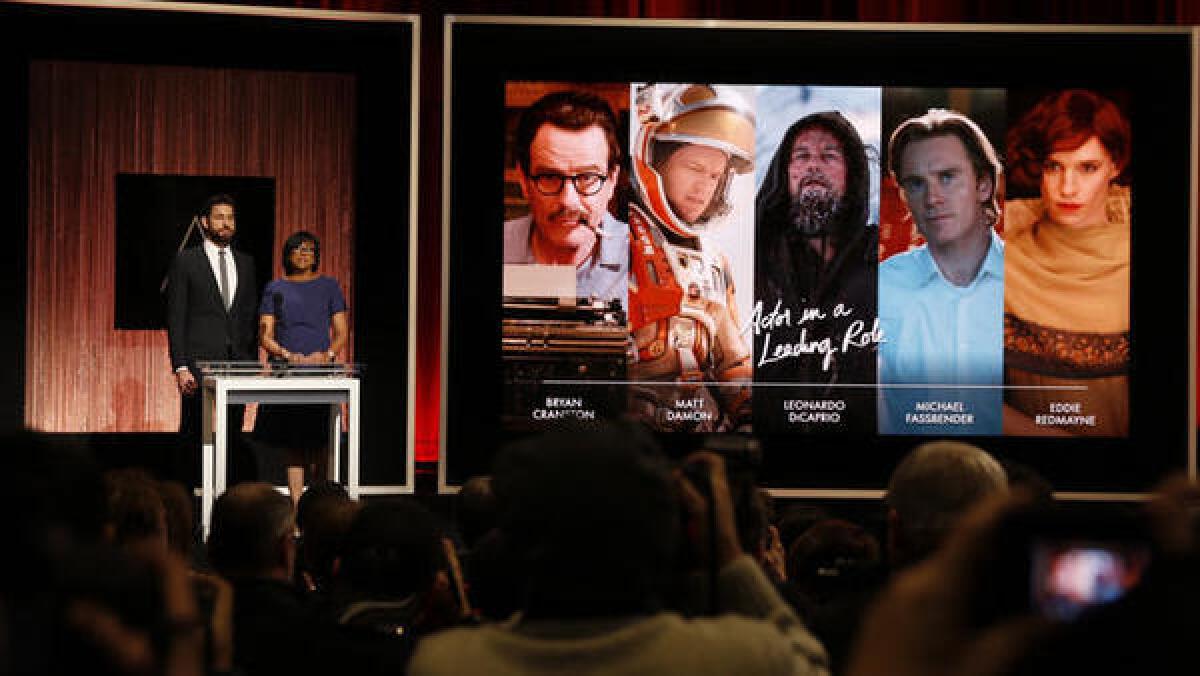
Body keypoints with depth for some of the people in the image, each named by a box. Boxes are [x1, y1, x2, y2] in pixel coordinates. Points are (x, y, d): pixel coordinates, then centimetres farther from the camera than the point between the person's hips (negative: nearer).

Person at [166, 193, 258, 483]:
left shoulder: (246, 263, 14)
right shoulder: (185, 261, 0)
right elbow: (175, 318, -4)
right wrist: (180, 367, -11)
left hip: (238, 361, 4)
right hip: (199, 360, -4)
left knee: (233, 434, 5)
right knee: (192, 434, -2)